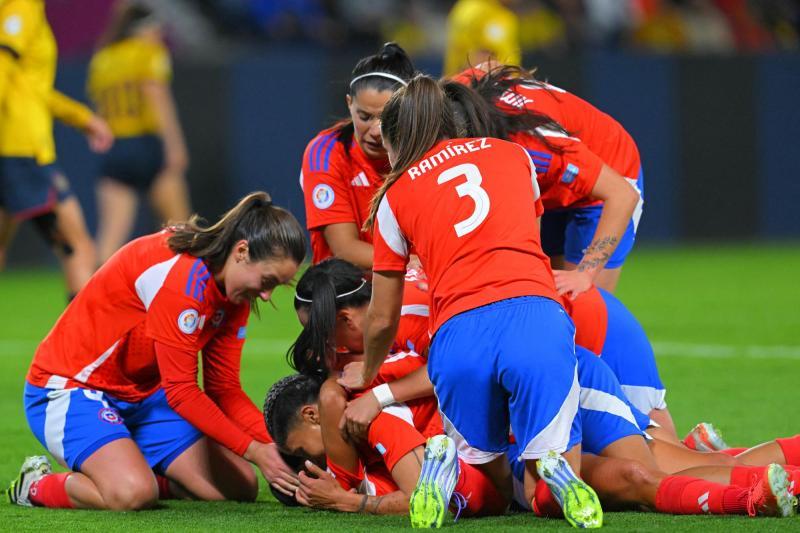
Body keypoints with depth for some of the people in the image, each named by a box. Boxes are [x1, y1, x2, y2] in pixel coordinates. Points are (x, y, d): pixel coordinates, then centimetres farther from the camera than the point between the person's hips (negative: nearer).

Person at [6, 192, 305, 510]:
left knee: (241, 487, -2)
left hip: (144, 394, 9)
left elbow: (224, 389, 3)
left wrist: (274, 444, -13)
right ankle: (37, 485, -5)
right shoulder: (181, 276, -29)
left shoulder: (233, 297, -1)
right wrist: (254, 450, -25)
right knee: (133, 494, -35)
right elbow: (181, 391, -27)